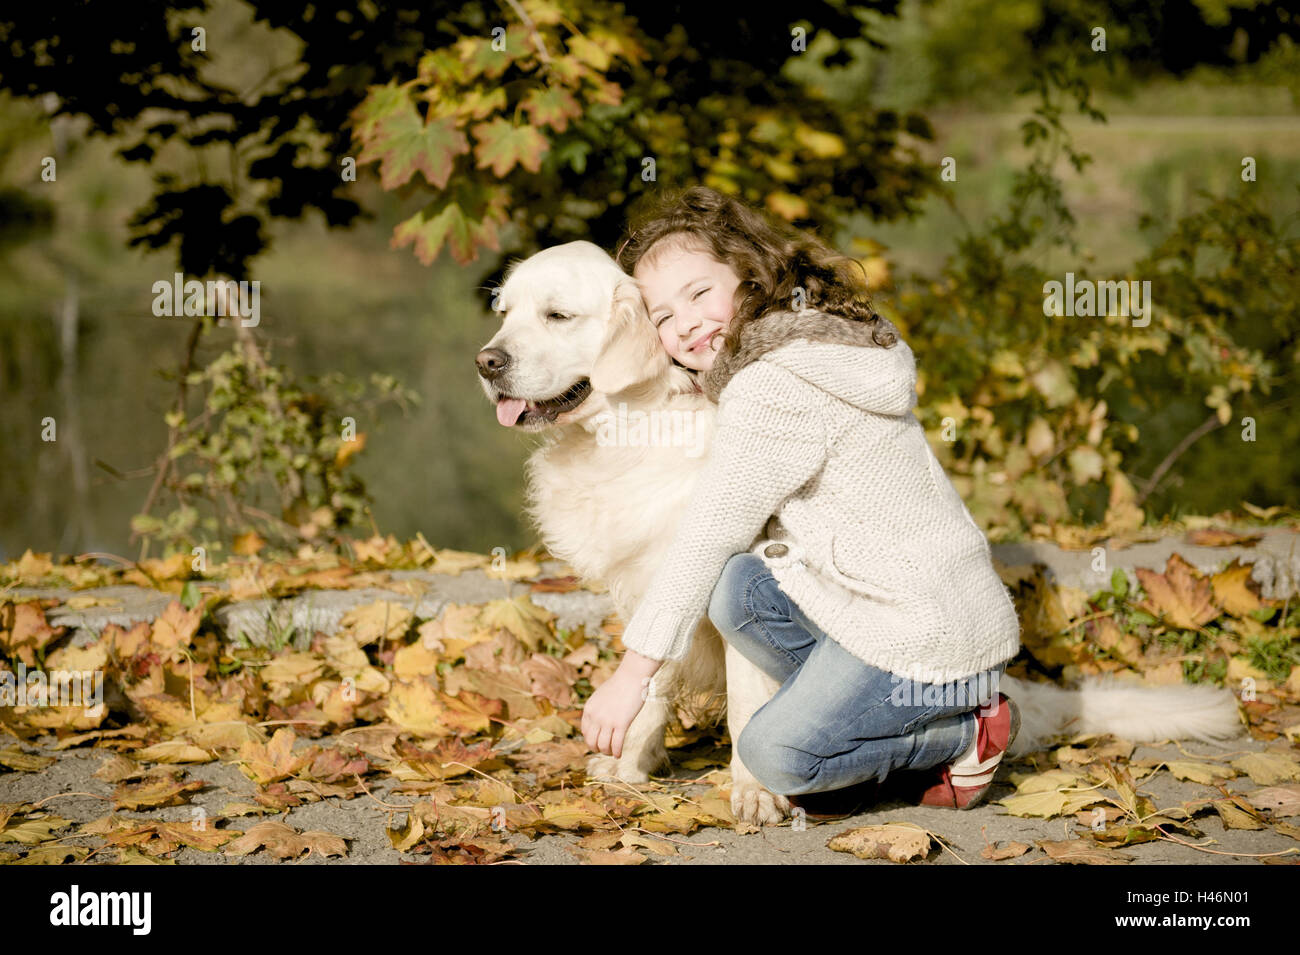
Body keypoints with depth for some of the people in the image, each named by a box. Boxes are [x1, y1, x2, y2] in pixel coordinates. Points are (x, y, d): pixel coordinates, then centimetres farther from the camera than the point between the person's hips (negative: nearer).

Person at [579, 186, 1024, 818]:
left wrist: (633, 672, -8)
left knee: (775, 754, -16)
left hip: (932, 635, -9)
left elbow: (710, 536, -14)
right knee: (732, 584, -5)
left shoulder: (774, 387, -17)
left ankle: (967, 733, 3)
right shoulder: (816, 349, 13)